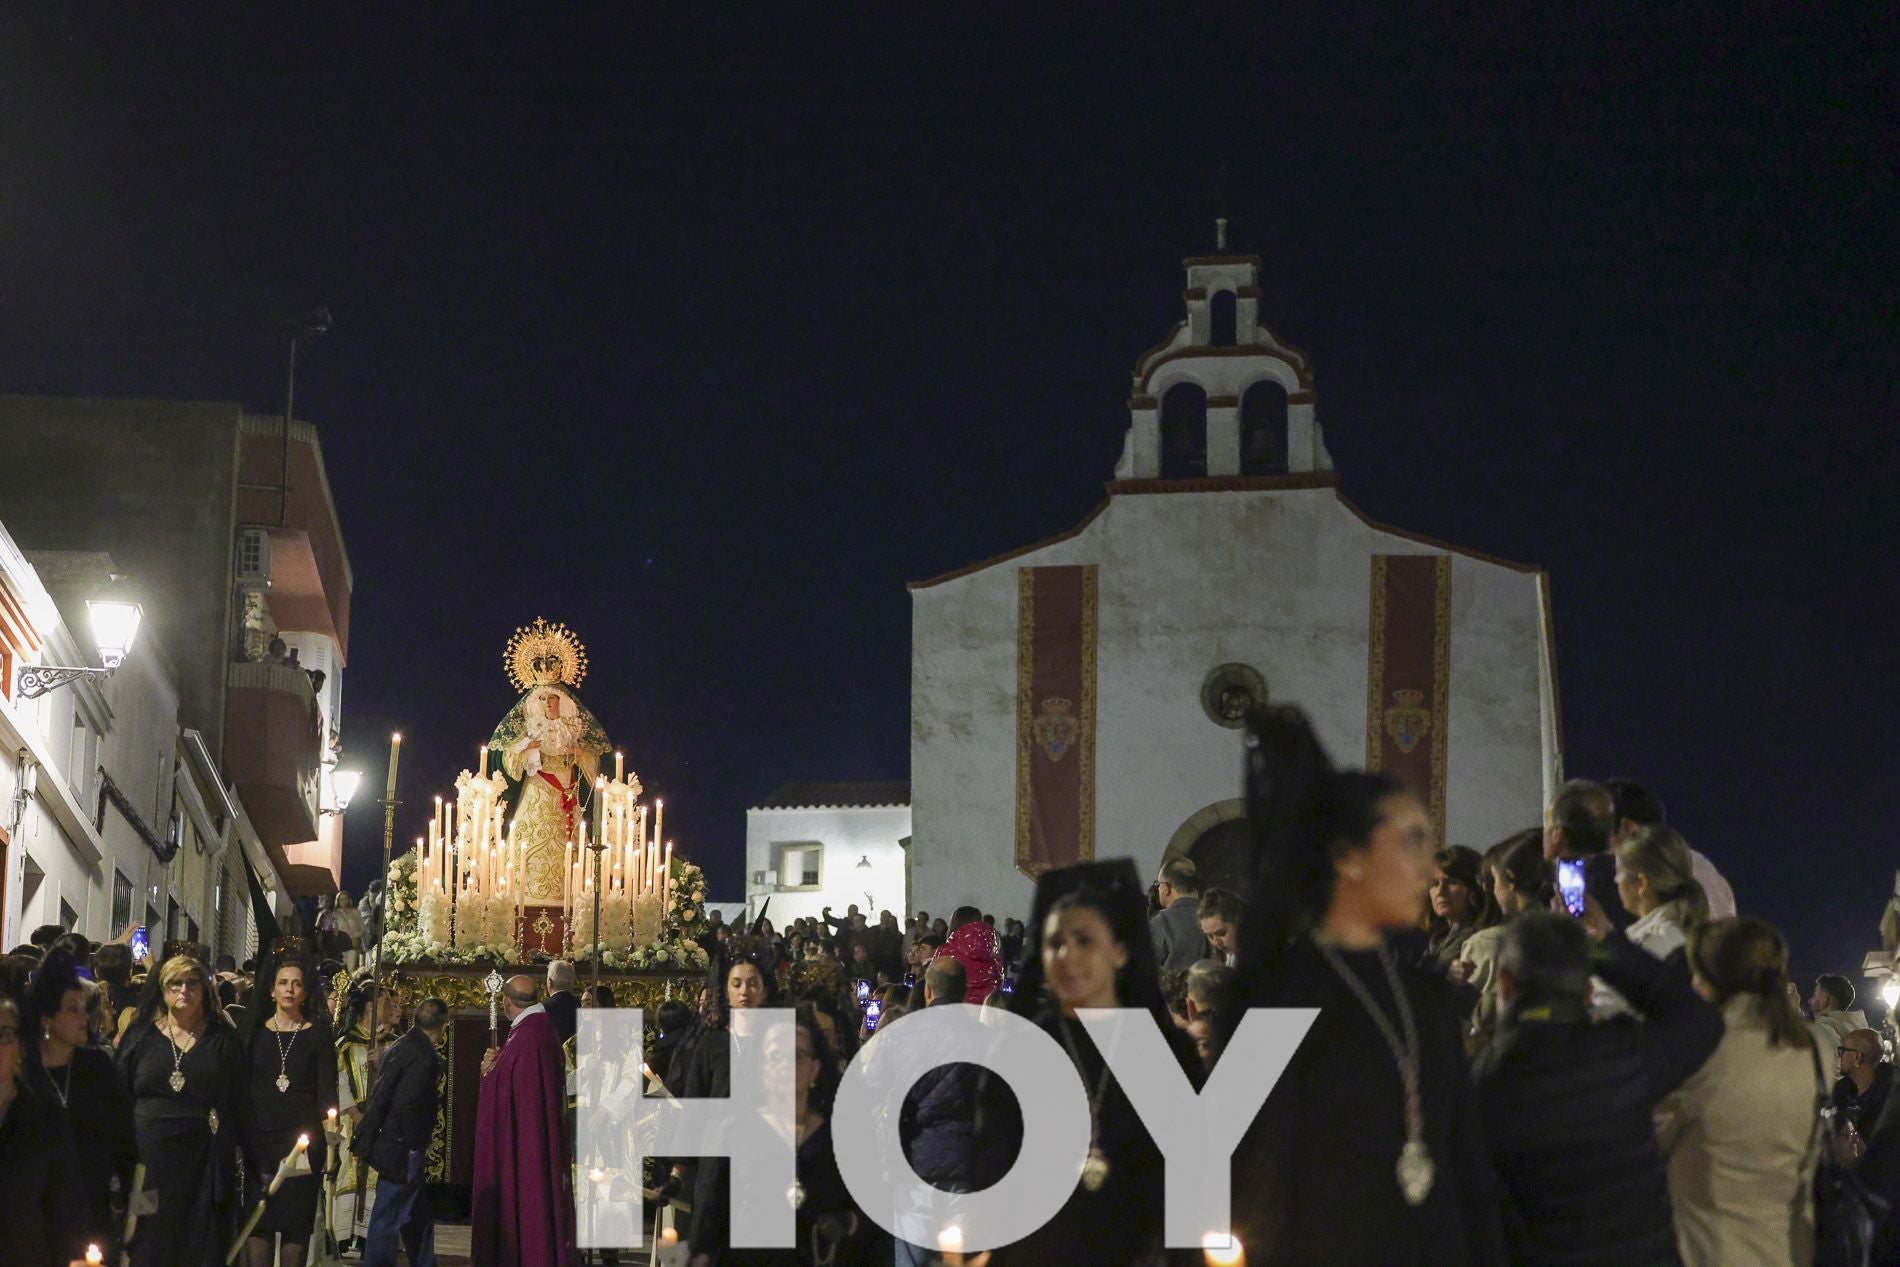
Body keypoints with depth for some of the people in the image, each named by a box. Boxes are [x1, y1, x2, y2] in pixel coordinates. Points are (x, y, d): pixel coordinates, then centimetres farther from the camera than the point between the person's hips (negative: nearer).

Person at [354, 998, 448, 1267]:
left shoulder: (400, 1046, 11)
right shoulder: (424, 1057, -18)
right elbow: (405, 1105, -25)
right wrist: (416, 1148, -17)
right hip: (403, 1153, -10)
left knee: (420, 1218, 17)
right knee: (388, 1221, -3)